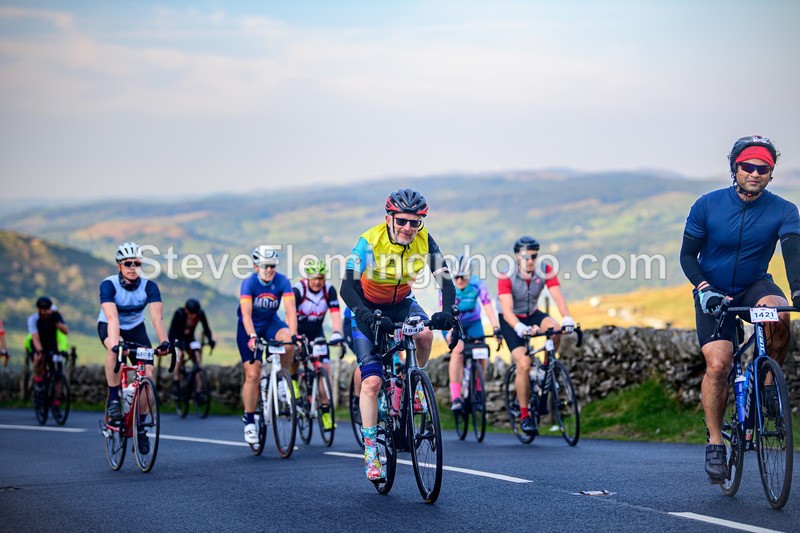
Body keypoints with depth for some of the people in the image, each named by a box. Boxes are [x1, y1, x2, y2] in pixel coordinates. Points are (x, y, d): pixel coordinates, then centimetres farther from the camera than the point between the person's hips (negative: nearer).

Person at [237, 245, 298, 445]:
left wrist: (293, 334, -42)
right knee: (253, 374, -10)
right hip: (249, 328, -2)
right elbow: (246, 313, -33)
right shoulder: (249, 283, -23)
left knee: (287, 341, -33)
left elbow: (290, 310, -26)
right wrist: (252, 336, -48)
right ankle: (249, 421, 3)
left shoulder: (282, 281, -18)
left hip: (271, 322, 2)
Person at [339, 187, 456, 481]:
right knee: (372, 381, -14)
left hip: (401, 303, 3)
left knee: (425, 334, -31)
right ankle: (371, 453, -7)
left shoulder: (424, 241, -18)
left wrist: (447, 312, -41)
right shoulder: (369, 241, -27)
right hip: (368, 308, -3)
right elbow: (347, 287, -33)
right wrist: (364, 315, -52)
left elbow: (445, 281, -20)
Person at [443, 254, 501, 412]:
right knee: (458, 349, -28)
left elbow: (488, 307, -30)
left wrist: (496, 328, -44)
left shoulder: (478, 285, -22)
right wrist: (451, 331, -49)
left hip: (473, 322, 2)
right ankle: (455, 398, -31)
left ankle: (477, 391, 8)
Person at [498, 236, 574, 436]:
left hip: (532, 315, 3)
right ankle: (524, 415, -6)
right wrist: (520, 328, -55)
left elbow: (558, 297, -28)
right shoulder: (506, 277, -26)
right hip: (511, 321, -3)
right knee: (524, 364, -20)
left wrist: (567, 319, -47)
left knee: (554, 327, -31)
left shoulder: (545, 271, -17)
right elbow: (507, 311, -35)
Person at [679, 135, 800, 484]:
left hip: (754, 286, 1)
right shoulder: (708, 205, -11)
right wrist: (704, 289, -24)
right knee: (717, 363, -19)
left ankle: (769, 383, -10)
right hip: (714, 293, 0)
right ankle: (715, 443, -5)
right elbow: (688, 254, -7)